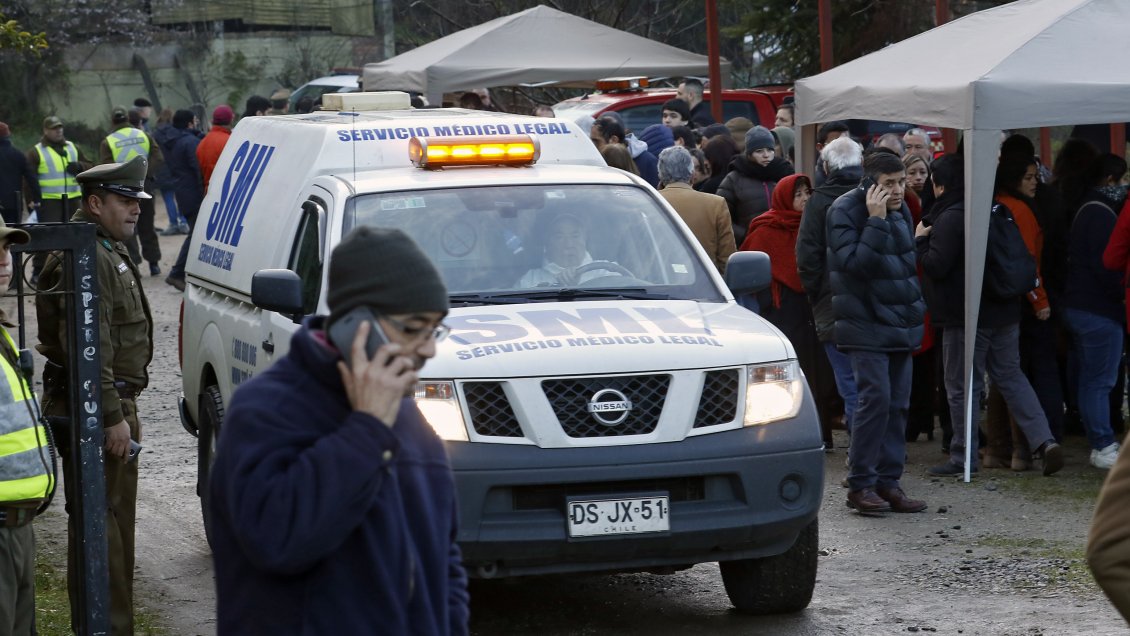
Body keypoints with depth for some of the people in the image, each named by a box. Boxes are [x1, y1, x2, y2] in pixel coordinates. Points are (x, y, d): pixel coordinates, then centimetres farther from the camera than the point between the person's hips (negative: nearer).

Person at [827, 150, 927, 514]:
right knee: (875, 397, -14)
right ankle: (861, 484, -7)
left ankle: (888, 481, 10)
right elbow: (855, 262, -21)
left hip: (900, 325, 7)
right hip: (865, 324, -7)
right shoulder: (845, 210, -10)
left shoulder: (900, 211, 13)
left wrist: (915, 306, 16)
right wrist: (876, 220, -23)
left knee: (898, 402, 5)